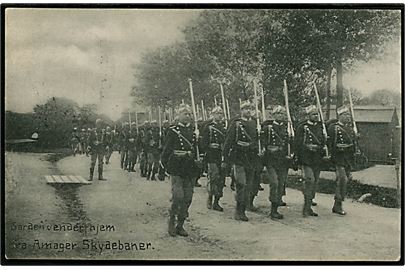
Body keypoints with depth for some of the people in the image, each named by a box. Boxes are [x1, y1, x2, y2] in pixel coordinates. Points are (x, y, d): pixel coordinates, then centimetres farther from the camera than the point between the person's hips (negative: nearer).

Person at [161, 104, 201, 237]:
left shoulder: (193, 131, 12)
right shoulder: (173, 131, -2)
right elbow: (166, 151, -1)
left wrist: (195, 164, 13)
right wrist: (167, 167, -4)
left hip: (189, 170, 5)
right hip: (177, 170, -5)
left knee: (187, 198, 5)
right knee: (178, 196, -13)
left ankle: (180, 225, 15)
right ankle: (171, 222, 7)